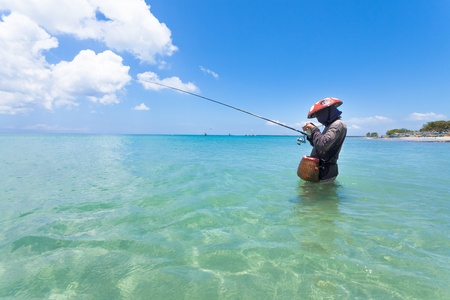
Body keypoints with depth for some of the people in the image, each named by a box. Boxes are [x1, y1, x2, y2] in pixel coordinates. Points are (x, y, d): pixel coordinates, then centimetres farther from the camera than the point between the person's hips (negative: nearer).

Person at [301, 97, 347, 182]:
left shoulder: (338, 125, -13)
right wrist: (309, 133, 6)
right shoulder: (330, 125, 17)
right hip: (320, 168, 9)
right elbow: (317, 145, 22)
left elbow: (323, 145, -30)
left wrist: (314, 129, -17)